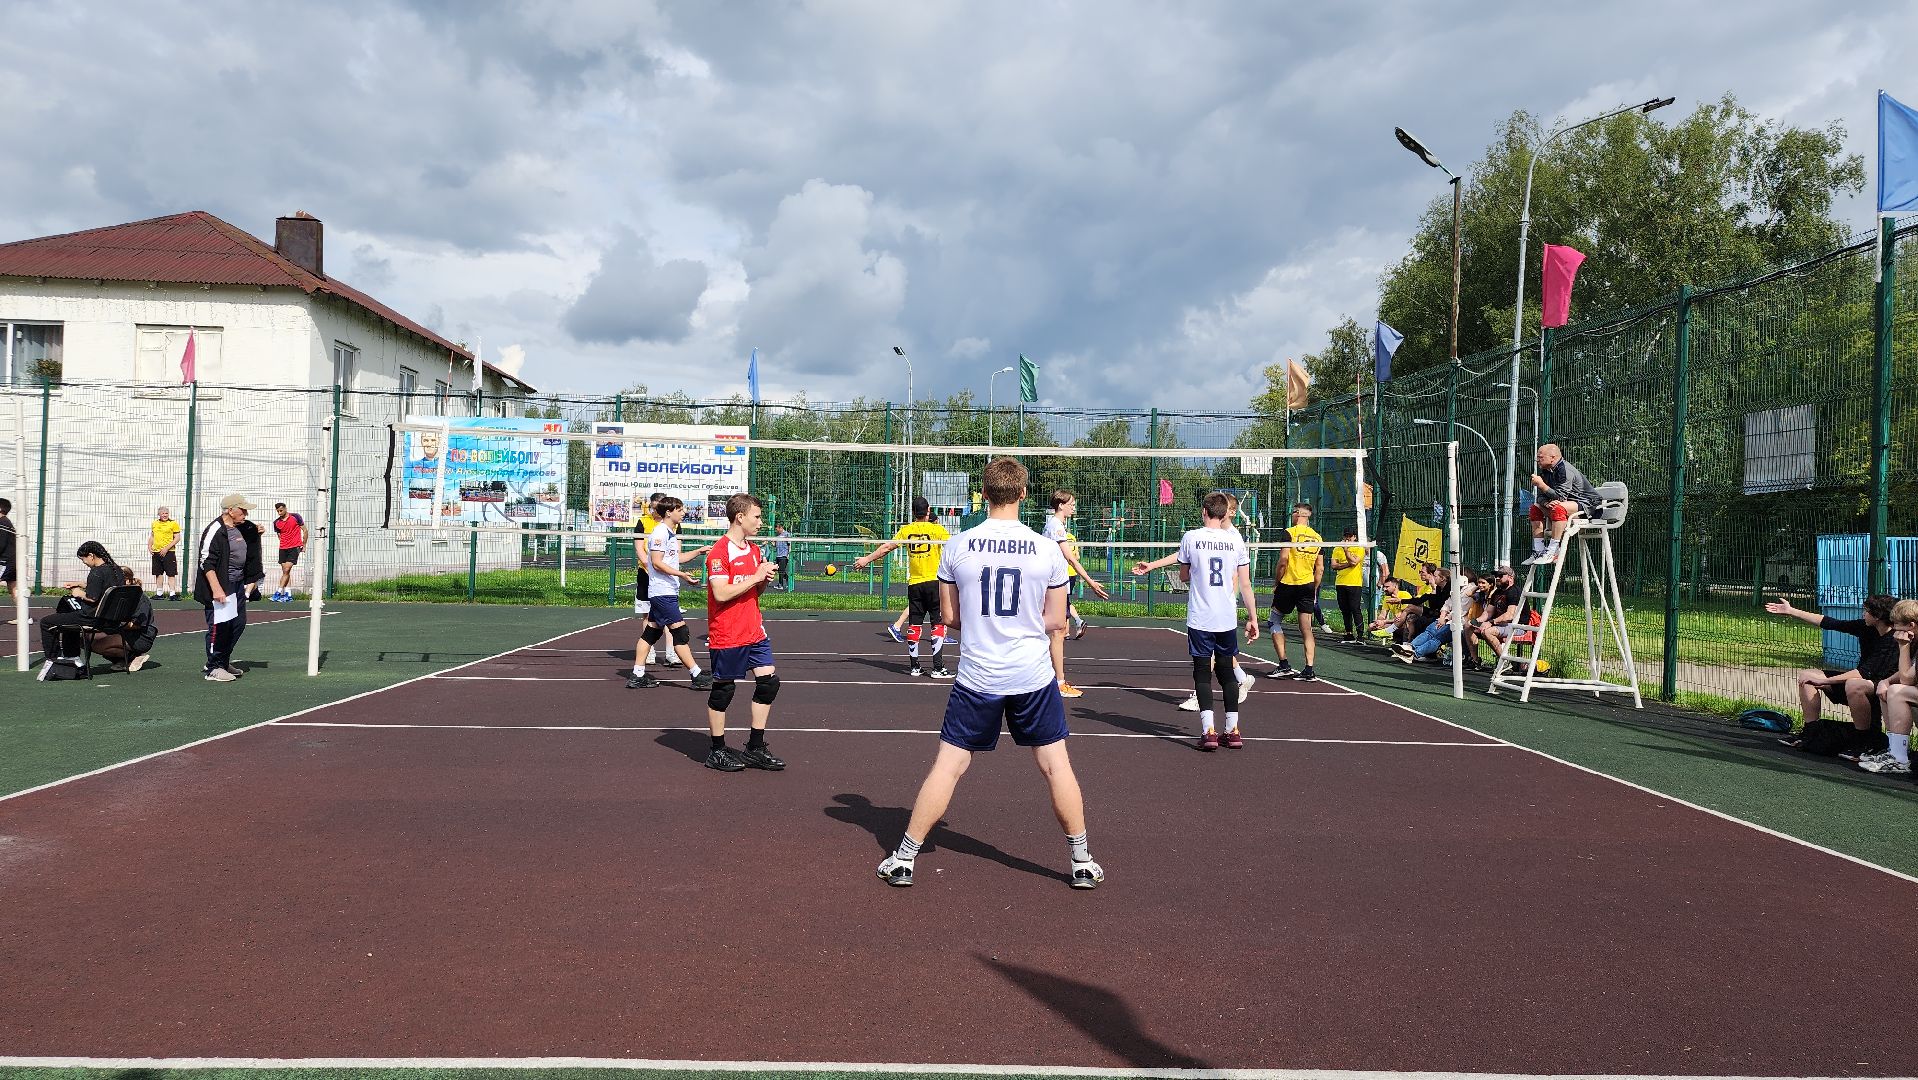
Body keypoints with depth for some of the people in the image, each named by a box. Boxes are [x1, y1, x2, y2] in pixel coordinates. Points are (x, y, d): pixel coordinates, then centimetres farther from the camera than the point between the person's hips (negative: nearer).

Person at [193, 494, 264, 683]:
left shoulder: (241, 529, 12)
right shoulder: (215, 531, -15)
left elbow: (248, 550, 33)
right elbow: (206, 563, -19)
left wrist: (256, 533, 12)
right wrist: (216, 589, -26)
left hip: (238, 585, 9)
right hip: (220, 586, -9)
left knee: (238, 623, 13)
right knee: (219, 626, -6)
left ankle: (223, 662, 28)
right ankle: (213, 669, 4)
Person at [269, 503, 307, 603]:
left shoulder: (295, 517, -4)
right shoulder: (276, 522, 7)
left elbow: (304, 530, 2)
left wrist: (304, 545, 3)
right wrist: (284, 544, 11)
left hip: (295, 547, -5)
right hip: (283, 548, 5)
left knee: (286, 570, -13)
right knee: (285, 571, 4)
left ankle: (278, 593, -13)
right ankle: (288, 595, 7)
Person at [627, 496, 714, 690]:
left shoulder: (670, 532, 16)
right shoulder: (660, 532, -14)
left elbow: (676, 557, 28)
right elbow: (657, 562, -19)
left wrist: (699, 551, 22)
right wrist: (681, 574, -23)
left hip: (666, 592, 10)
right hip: (662, 592, -10)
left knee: (652, 631, 11)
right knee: (680, 632, -8)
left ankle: (638, 675, 14)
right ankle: (697, 675, -6)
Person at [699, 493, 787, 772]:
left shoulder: (754, 549, 12)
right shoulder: (719, 552, -14)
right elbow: (721, 593, -23)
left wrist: (766, 579, 0)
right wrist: (756, 576, -19)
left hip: (754, 632, 8)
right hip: (727, 636, -8)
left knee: (769, 681, 3)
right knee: (723, 689, 3)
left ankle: (755, 748, 13)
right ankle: (717, 752, 16)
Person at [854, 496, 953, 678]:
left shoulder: (906, 530, 4)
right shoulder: (937, 529, -5)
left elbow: (886, 547, 9)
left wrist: (867, 559, 20)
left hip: (914, 584, 4)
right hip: (934, 581, -3)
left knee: (914, 625, 8)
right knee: (938, 624, -1)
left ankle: (915, 667, 13)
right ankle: (937, 667, -5)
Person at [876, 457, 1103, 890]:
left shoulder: (957, 546, -4)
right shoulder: (1047, 549, -6)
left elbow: (950, 616, 5)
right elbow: (1056, 620, 2)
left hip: (976, 677, 0)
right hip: (1034, 676, 0)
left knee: (948, 766, 8)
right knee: (1056, 765, 11)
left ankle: (904, 858, 14)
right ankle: (1082, 862, 20)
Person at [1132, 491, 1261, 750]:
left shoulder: (1191, 537, -5)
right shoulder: (1236, 539, 0)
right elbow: (1245, 585, 2)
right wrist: (1253, 618, 9)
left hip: (1199, 619, -2)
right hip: (1228, 619, 2)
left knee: (1202, 671, 3)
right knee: (1226, 670, 13)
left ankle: (1208, 731, -7)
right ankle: (1233, 731, 14)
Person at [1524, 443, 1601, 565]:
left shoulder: (1566, 470, -22)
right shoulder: (1545, 471, 5)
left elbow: (1560, 497, -28)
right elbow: (1541, 496, 2)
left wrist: (1541, 485, -28)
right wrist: (1546, 503, -21)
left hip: (1586, 504, -10)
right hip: (1565, 503, 10)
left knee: (1558, 508, -36)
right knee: (1535, 508, 4)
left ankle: (1552, 552, -35)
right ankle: (1538, 551, -5)